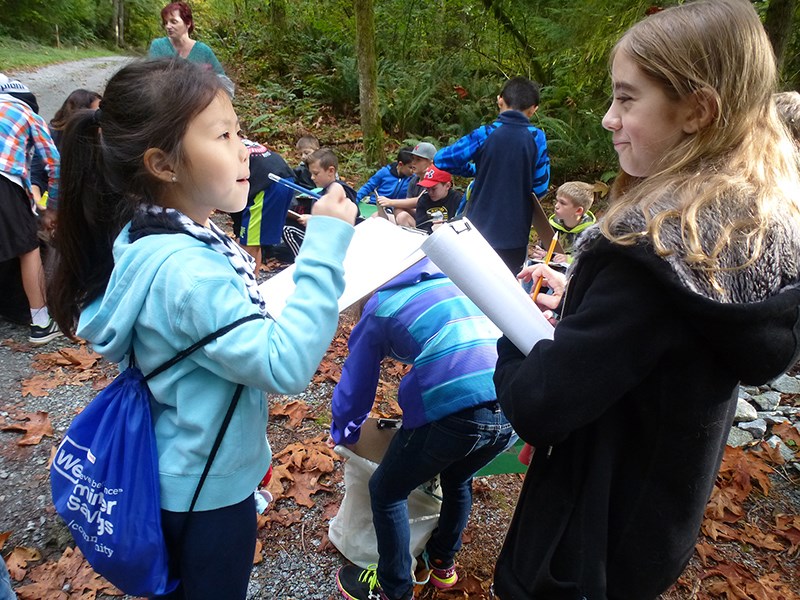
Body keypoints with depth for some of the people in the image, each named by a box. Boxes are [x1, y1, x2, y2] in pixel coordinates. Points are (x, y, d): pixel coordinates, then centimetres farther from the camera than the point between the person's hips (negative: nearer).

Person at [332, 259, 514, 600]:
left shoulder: (378, 307, 12)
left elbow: (356, 386, 17)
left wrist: (343, 433, 38)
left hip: (450, 411, -6)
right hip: (512, 411, 6)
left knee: (386, 492, 20)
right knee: (457, 480, 34)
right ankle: (443, 564, 52)